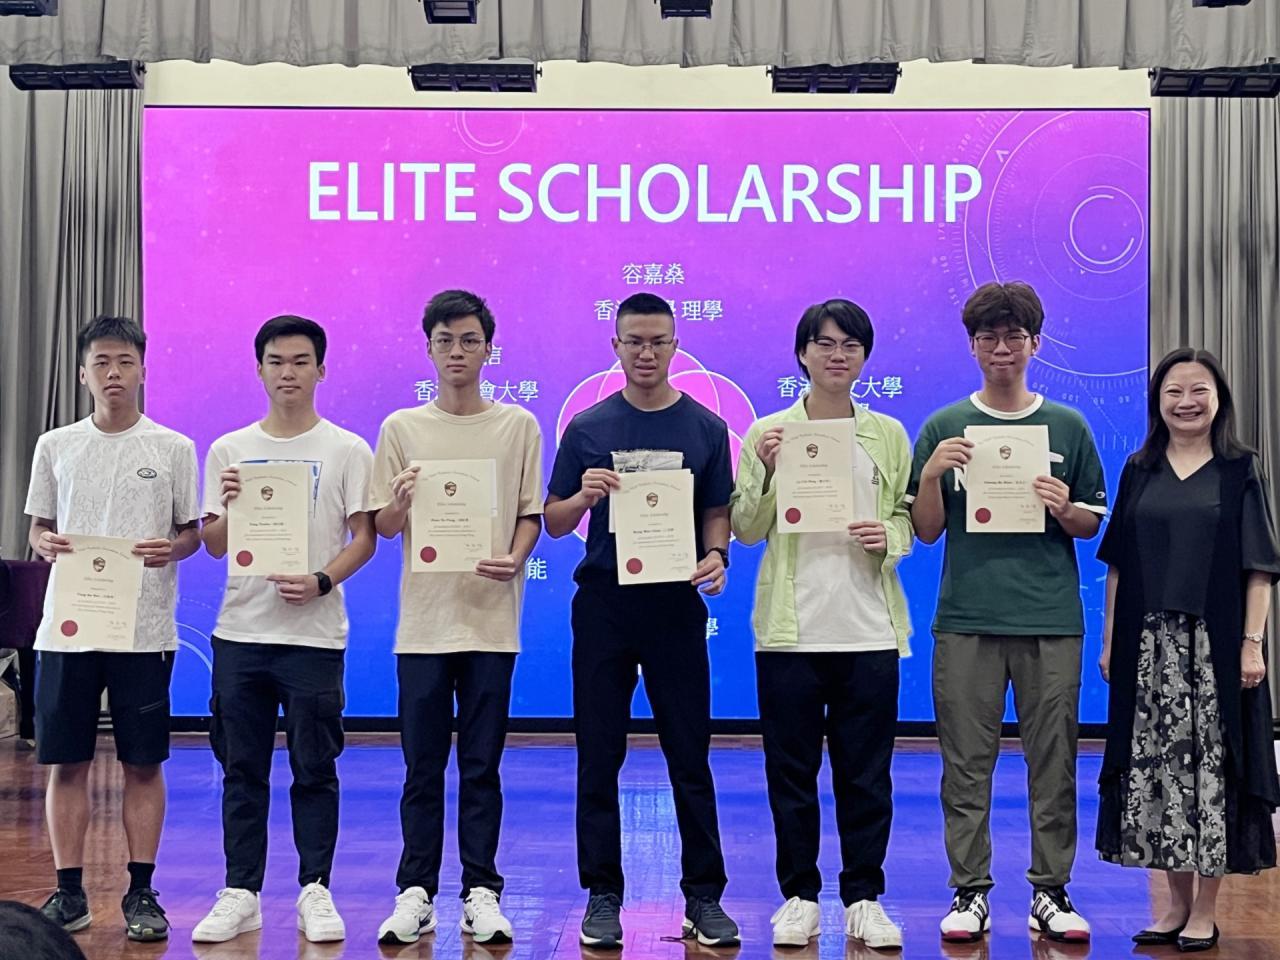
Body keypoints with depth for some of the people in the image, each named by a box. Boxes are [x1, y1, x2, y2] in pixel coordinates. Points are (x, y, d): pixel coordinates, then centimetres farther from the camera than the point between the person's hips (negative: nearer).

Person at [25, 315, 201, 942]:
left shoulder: (173, 448, 2)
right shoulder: (55, 446, 8)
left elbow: (192, 532, 7)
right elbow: (38, 527, 13)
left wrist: (170, 549, -15)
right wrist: (46, 545, -10)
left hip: (145, 627, -2)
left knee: (143, 763, 3)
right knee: (66, 762, 5)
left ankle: (141, 892, 13)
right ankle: (69, 892, 16)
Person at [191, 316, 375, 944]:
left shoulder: (347, 450, 2)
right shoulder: (229, 450, 9)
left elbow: (363, 538, -1)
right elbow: (214, 545, 9)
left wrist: (321, 582, -17)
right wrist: (229, 508, -12)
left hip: (314, 634, -2)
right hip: (240, 632, 3)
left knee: (314, 769, 3)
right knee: (242, 769, 7)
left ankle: (315, 892, 13)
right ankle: (240, 895, 16)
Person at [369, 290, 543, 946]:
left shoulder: (519, 426, 6)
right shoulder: (402, 428, 6)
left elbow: (531, 515, 7)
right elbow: (383, 526, 7)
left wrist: (514, 560, -13)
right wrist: (402, 500, -15)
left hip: (491, 616, 0)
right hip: (423, 618, 0)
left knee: (482, 765, 4)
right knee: (422, 766, 4)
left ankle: (481, 893, 12)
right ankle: (416, 892, 13)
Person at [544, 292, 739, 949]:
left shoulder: (705, 428, 6)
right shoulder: (587, 428, 5)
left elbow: (718, 512, 9)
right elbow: (553, 522, 7)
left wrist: (716, 556, -11)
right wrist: (584, 497, -14)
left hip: (676, 604, 0)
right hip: (602, 604, 0)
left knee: (690, 758, 3)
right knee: (599, 758, 4)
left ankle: (704, 896, 13)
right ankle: (602, 895, 14)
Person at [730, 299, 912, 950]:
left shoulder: (888, 434, 8)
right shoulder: (768, 433, 3)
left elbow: (910, 517, 13)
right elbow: (745, 531, 2)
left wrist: (891, 538, -8)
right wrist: (766, 472, -13)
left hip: (869, 630, 1)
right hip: (790, 629, -1)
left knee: (866, 773, 5)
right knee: (791, 771, 5)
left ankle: (864, 898, 16)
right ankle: (799, 897, 16)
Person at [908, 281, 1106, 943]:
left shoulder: (1068, 428, 9)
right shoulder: (943, 428, 7)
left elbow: (1092, 524, 12)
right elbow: (926, 531, 6)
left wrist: (1065, 509, -9)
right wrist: (930, 475, -12)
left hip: (1051, 619, 1)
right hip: (966, 617, 0)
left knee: (1053, 763, 3)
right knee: (967, 763, 2)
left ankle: (1051, 891, 13)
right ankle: (970, 893, 10)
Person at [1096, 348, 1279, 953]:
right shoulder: (1138, 472, 9)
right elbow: (1117, 563, 9)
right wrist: (1110, 640, 4)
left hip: (1215, 644, -3)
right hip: (1149, 644, 3)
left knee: (1211, 765, 0)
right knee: (1155, 765, 5)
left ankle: (1204, 913, 10)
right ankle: (1177, 904, 18)